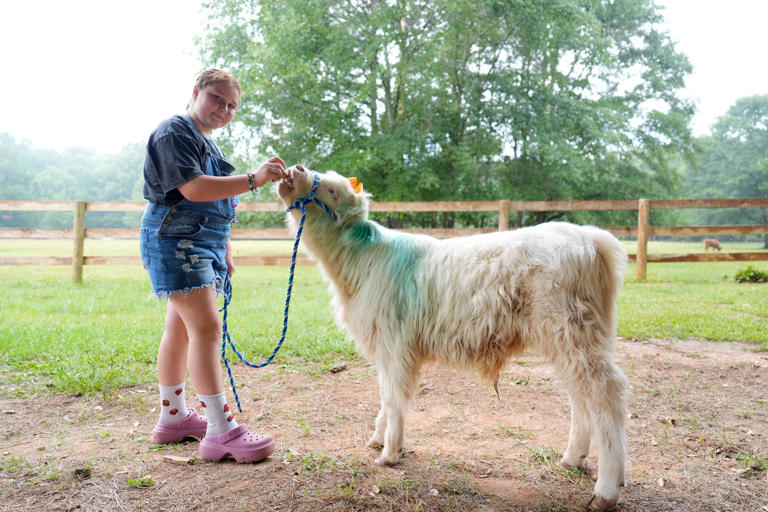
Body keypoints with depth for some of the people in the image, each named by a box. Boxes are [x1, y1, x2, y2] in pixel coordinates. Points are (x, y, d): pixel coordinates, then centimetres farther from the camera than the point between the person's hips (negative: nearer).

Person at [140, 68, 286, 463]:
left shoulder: (208, 144, 22)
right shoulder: (175, 131, -8)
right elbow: (192, 189, -22)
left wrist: (226, 252, 24)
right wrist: (253, 180, -27)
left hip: (203, 245, 10)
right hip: (175, 240, -10)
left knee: (181, 330, 13)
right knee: (206, 327, -16)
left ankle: (173, 417, 23)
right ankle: (221, 432, -15)